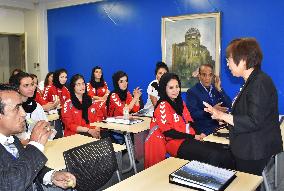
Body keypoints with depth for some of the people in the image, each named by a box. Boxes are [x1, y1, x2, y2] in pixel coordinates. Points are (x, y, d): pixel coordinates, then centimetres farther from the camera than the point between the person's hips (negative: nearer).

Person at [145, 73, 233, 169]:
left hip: (189, 139, 7)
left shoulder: (180, 103, 17)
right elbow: (168, 132, -12)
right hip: (176, 142, -7)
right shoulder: (162, 106, -6)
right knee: (214, 156, -27)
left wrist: (199, 134, -2)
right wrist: (193, 137, -13)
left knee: (225, 151, -14)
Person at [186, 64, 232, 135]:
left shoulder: (217, 89, 11)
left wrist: (219, 89, -5)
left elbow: (229, 106, 3)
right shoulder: (192, 92, -4)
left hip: (219, 127, 5)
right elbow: (193, 114, -14)